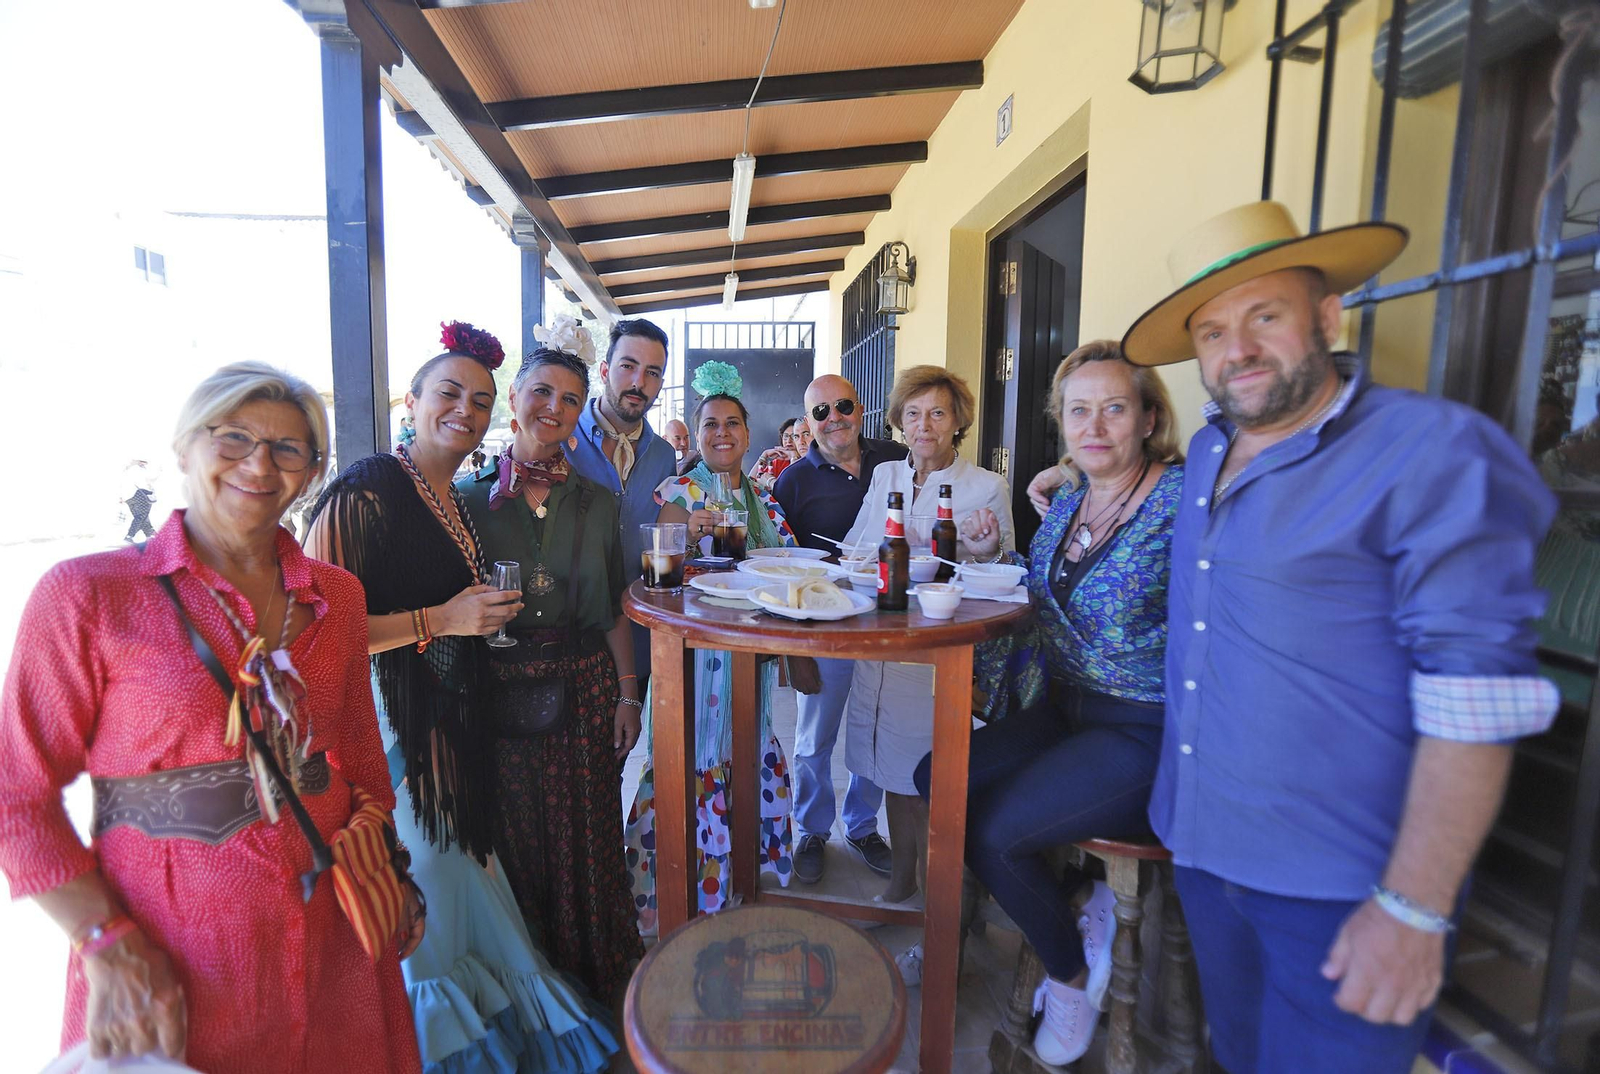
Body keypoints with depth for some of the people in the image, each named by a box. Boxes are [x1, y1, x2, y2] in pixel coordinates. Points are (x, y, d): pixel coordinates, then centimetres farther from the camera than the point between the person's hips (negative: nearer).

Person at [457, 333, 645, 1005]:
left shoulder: (596, 502, 4)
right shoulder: (468, 497, -1)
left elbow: (613, 611, 6)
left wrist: (628, 693, 3)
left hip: (586, 688, 1)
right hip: (500, 692, -1)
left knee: (589, 838, 11)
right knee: (517, 841, 12)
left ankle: (599, 978, 34)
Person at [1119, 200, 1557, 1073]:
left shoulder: (1434, 451, -16)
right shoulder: (1206, 453, 5)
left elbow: (1475, 695, -20)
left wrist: (1414, 910, -20)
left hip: (1337, 893, -6)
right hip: (1201, 848, 7)